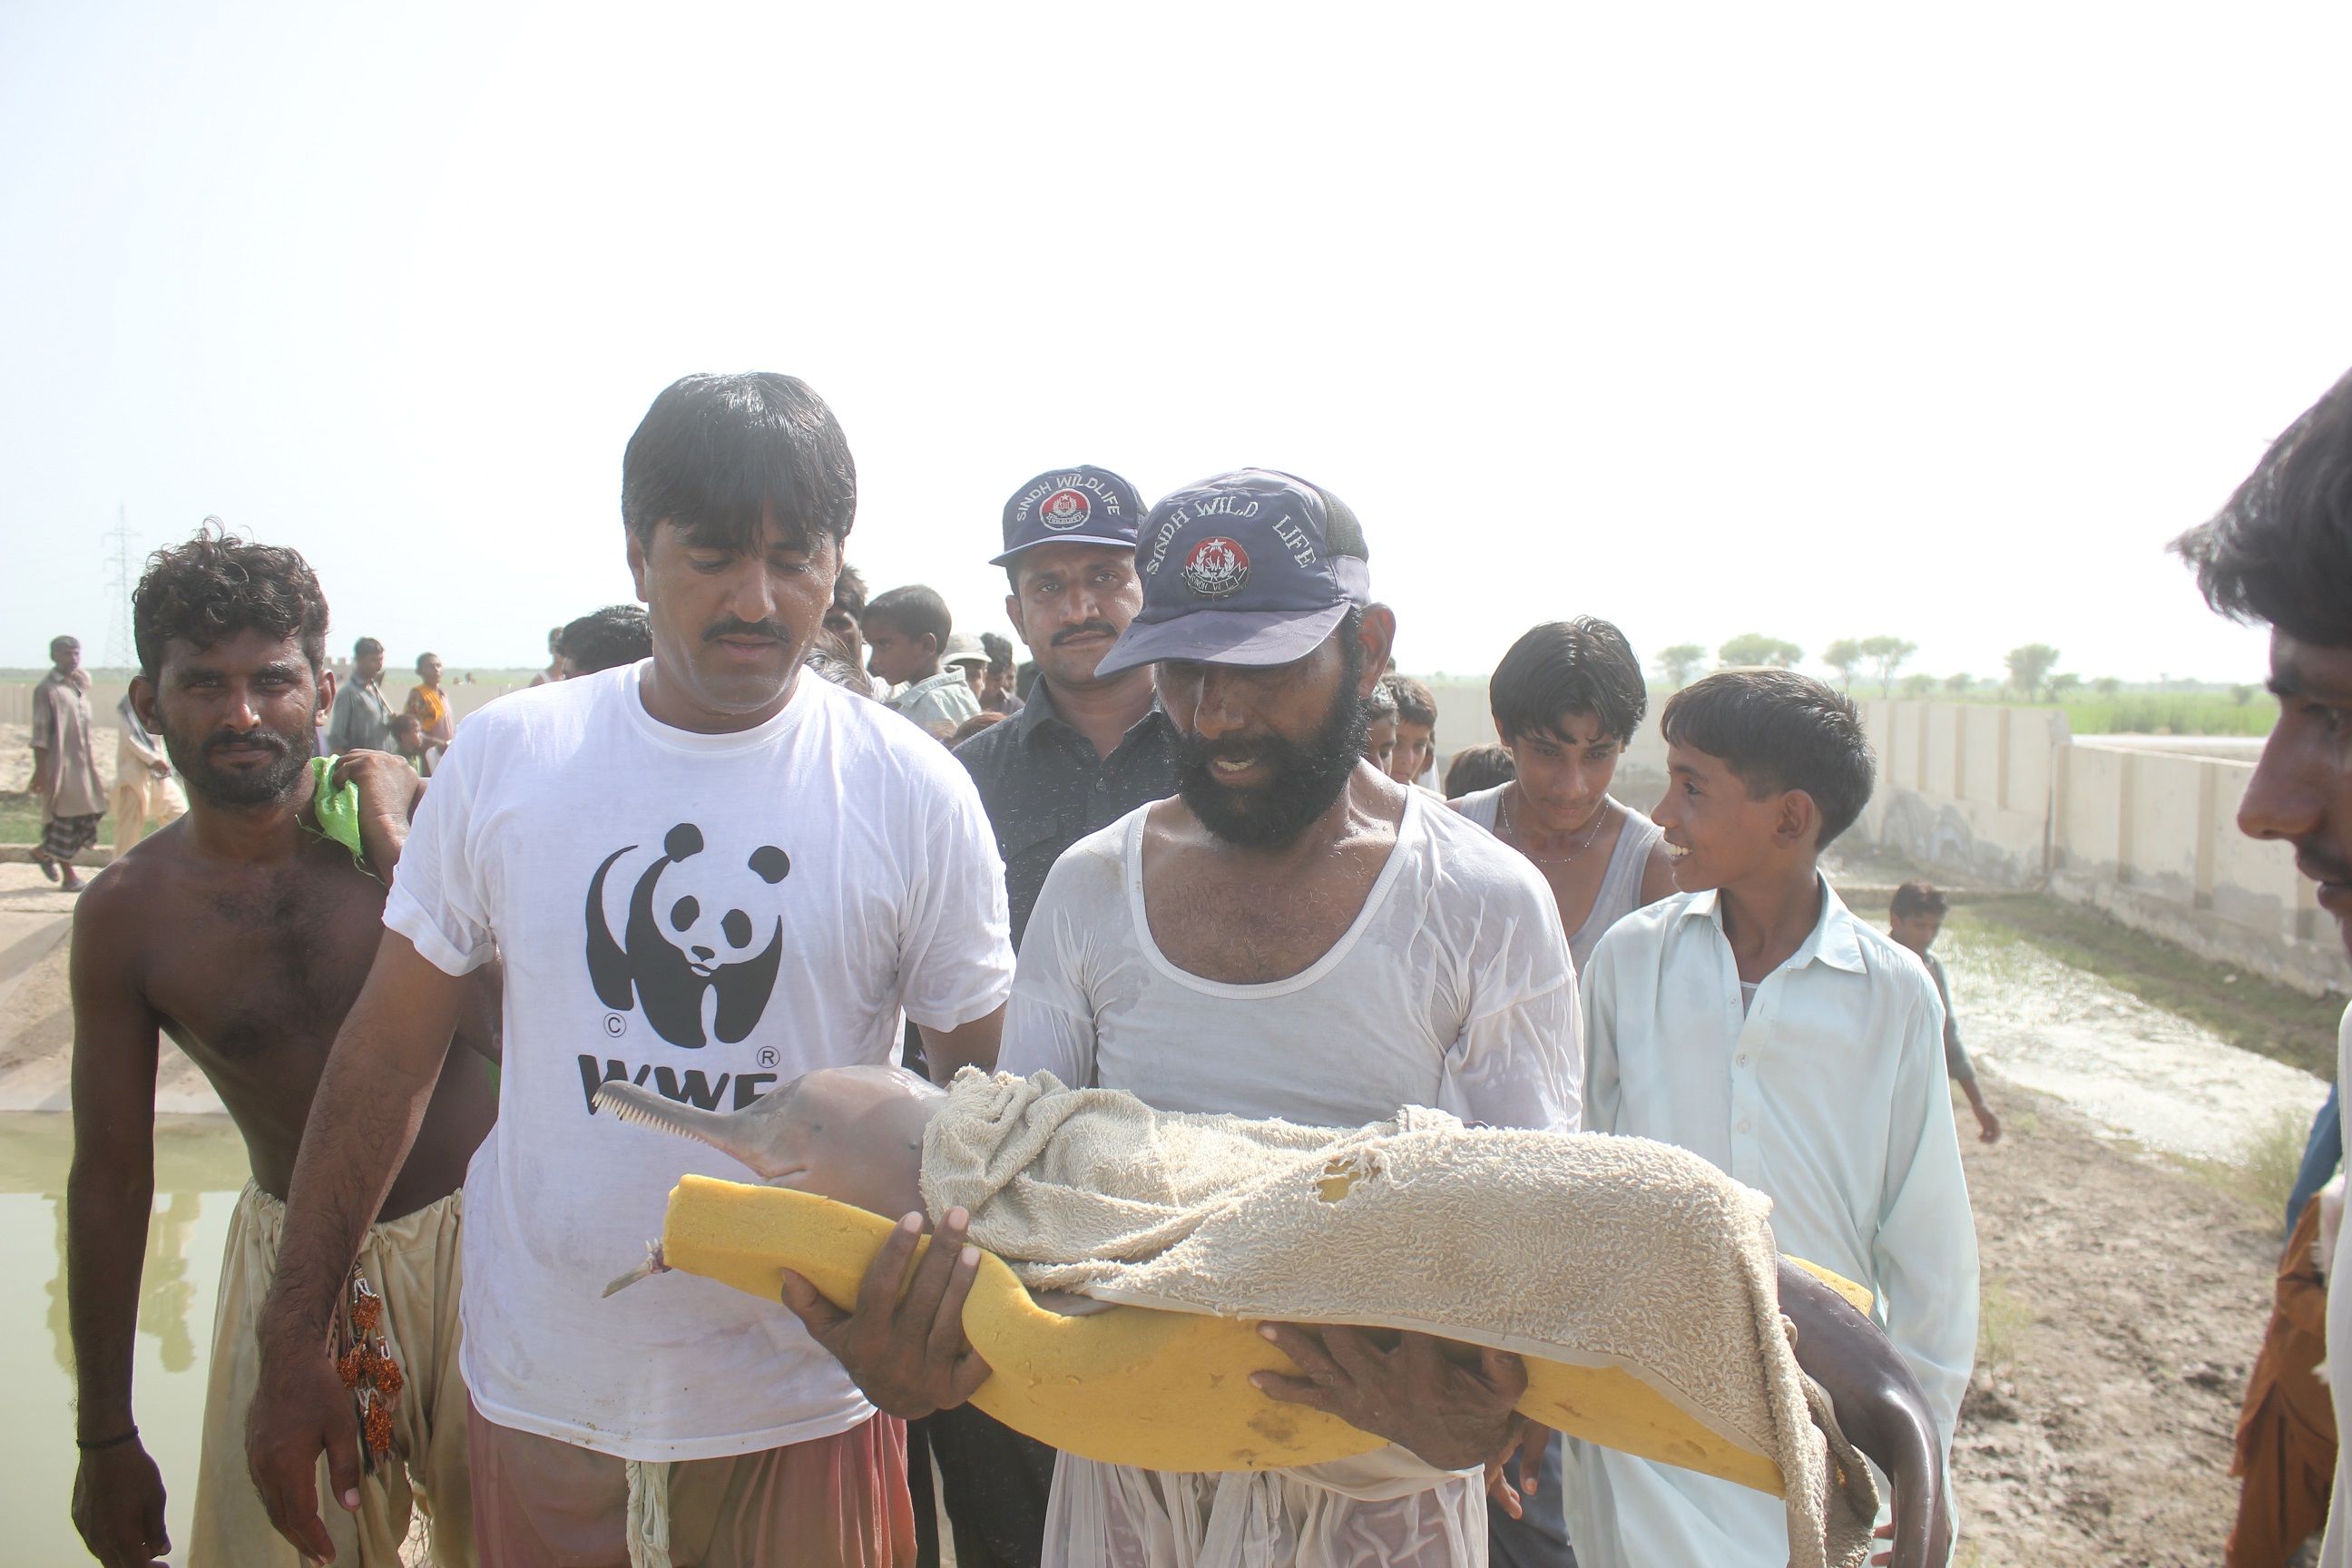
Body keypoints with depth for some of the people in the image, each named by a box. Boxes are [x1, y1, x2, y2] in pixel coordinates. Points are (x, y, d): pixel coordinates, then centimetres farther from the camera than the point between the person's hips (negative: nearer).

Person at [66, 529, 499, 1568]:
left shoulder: (422, 820, -13)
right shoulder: (126, 914, -6)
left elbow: (504, 1027, -22)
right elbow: (110, 1180, 1)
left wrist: (392, 846, -26)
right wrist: (105, 1438, 6)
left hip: (477, 1243, -1)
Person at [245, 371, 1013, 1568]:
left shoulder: (915, 794, -8)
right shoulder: (502, 757, -4)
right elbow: (389, 1055, 2)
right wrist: (291, 1346, 3)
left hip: (804, 1408, -1)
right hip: (539, 1391, 2)